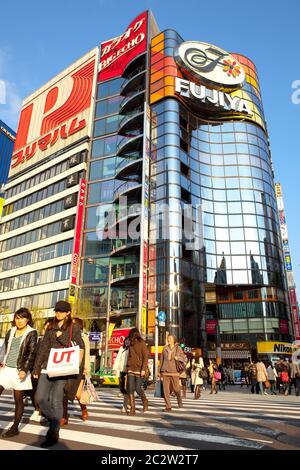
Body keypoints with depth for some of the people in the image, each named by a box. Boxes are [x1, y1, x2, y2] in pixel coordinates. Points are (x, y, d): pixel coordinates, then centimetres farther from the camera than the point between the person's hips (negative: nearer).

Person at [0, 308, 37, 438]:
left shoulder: (32, 333, -6)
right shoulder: (11, 332, 9)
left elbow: (31, 353, -10)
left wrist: (24, 370, -18)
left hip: (19, 371, -4)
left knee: (18, 400, 5)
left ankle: (15, 428, 19)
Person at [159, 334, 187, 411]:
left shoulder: (178, 349, 0)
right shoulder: (165, 349, 6)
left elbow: (184, 358, 4)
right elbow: (162, 360, 13)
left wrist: (178, 358, -16)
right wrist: (160, 371, 13)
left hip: (174, 371, -2)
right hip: (165, 371, 2)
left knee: (176, 388, 3)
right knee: (165, 389, -4)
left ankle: (179, 399, 35)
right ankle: (168, 406, 6)